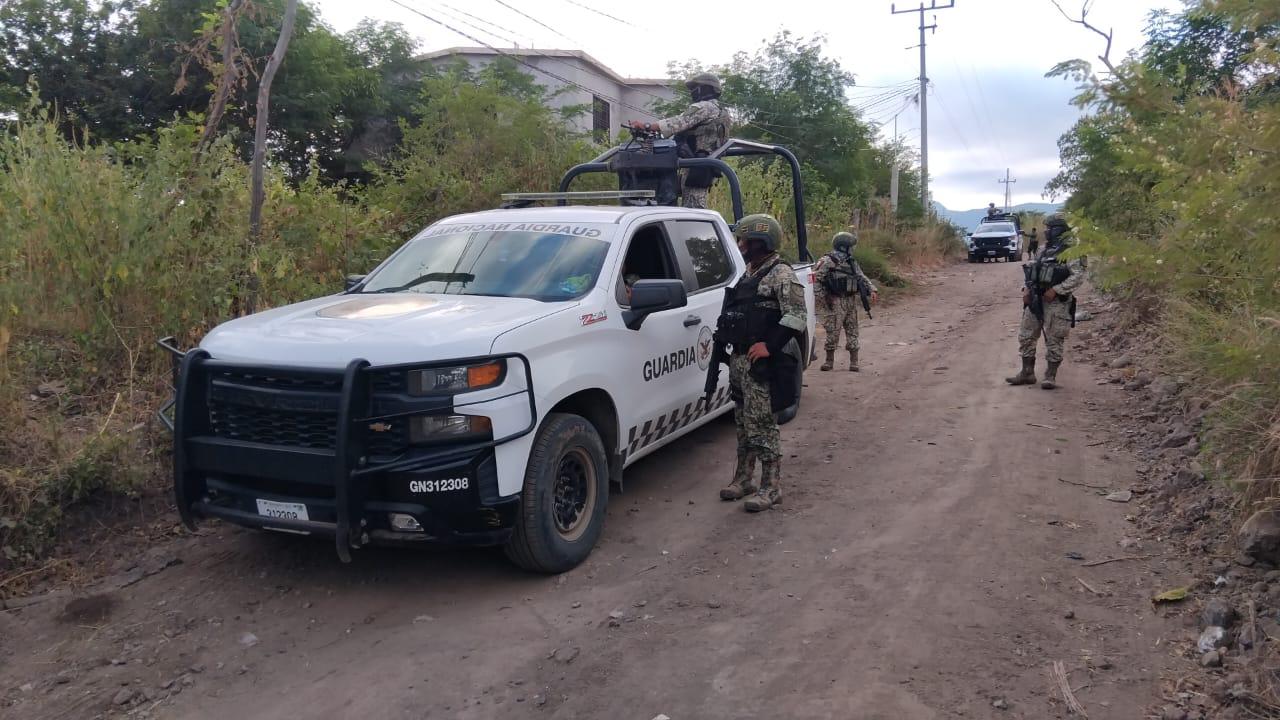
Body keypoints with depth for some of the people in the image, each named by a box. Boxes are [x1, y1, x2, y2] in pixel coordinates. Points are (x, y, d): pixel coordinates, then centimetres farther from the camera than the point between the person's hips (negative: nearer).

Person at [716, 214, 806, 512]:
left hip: (762, 363, -9)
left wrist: (769, 345, -23)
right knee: (743, 422, 16)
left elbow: (797, 316, -19)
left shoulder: (781, 274, -11)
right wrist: (726, 336, 13)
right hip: (739, 359, 9)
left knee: (762, 425, -5)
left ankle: (772, 487, 4)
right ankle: (744, 479, 27)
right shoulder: (748, 274, 17)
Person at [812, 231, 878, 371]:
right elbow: (815, 280, -12)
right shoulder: (827, 261, -10)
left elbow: (862, 278, 14)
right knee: (833, 332, -2)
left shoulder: (852, 263, 11)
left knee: (852, 331, 8)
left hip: (851, 302, 6)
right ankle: (830, 360, 10)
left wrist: (872, 289, -3)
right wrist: (822, 298, -15)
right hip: (835, 303, -6)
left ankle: (854, 361, 14)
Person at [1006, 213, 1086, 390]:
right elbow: (1031, 271, 20)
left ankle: (1051, 376, 9)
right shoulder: (1044, 250, 14)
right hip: (1035, 299, 8)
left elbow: (1078, 277, -16)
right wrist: (1027, 289, 4)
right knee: (1026, 335, 9)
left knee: (1054, 340, 0)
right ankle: (1027, 373, 18)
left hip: (1056, 302, -8)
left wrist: (1056, 290, -20)